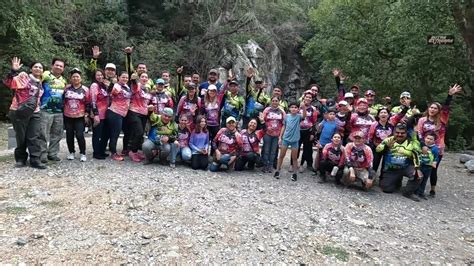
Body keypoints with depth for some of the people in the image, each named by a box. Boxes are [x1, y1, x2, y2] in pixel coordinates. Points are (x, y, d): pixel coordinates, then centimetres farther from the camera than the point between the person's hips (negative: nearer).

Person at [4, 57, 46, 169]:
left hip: (34, 113, 5)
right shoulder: (24, 76, -4)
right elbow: (8, 83, -19)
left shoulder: (40, 83, 15)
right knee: (21, 137, 5)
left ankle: (35, 160, 4)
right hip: (19, 112, -5)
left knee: (34, 137, 1)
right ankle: (20, 159, 20)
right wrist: (14, 71, -30)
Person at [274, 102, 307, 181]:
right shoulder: (287, 116, 0)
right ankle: (277, 171, 19)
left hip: (295, 140, -2)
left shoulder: (298, 116, -6)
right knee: (281, 156, 8)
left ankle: (294, 173, 17)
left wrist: (303, 107, -45)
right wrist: (280, 137, 5)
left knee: (294, 158, 6)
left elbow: (304, 116, -29)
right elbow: (284, 127, 7)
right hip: (285, 139, 2)